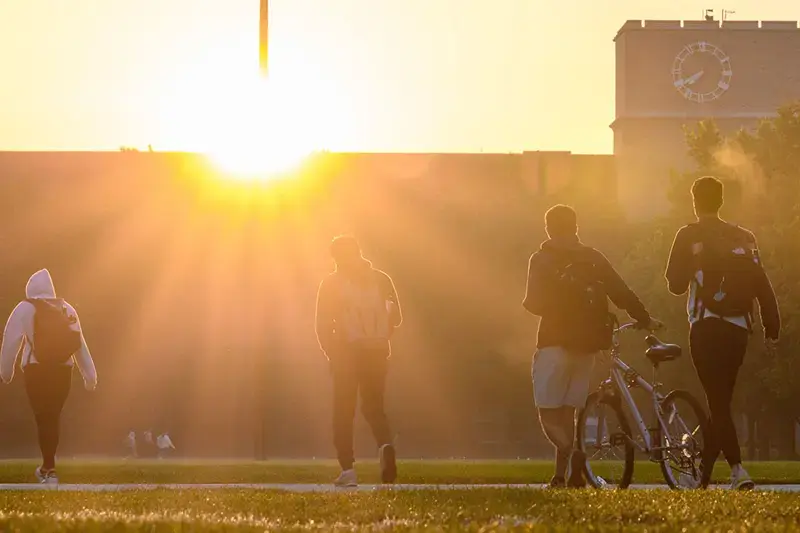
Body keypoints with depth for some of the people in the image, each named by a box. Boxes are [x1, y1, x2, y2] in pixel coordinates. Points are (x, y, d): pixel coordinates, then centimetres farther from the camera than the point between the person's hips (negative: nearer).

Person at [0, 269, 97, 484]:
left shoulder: (25, 309, -1)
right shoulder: (67, 309, 13)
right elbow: (80, 344, 12)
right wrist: (89, 374, 13)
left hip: (37, 370, -4)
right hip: (63, 369, 4)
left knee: (43, 418, -3)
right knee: (53, 417, 15)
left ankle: (50, 470, -9)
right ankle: (47, 466, 23)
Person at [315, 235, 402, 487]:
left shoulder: (332, 283, 1)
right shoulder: (381, 279, 8)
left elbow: (323, 325, -3)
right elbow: (396, 316, 4)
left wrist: (333, 353, 5)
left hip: (346, 352, -3)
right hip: (377, 352, 3)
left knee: (344, 411, 6)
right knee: (374, 406, 15)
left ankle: (347, 470, -3)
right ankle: (385, 444, -16)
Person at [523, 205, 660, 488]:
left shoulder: (542, 260, -3)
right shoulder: (593, 258, 8)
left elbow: (536, 303, -11)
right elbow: (621, 293, 4)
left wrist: (526, 302, 12)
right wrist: (645, 320, 15)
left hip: (556, 342, -4)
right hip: (587, 344, 4)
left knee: (548, 411, 0)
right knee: (567, 410, 13)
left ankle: (572, 454, -27)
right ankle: (562, 475, 7)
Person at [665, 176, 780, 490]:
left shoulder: (689, 237, -2)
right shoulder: (745, 238, 12)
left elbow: (676, 284, -4)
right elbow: (763, 287, 8)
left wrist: (676, 274, 18)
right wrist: (772, 330, 9)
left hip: (706, 328, -5)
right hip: (739, 330, 5)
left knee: (717, 402, -7)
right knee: (721, 401, 13)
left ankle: (738, 470, -24)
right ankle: (703, 476, 20)